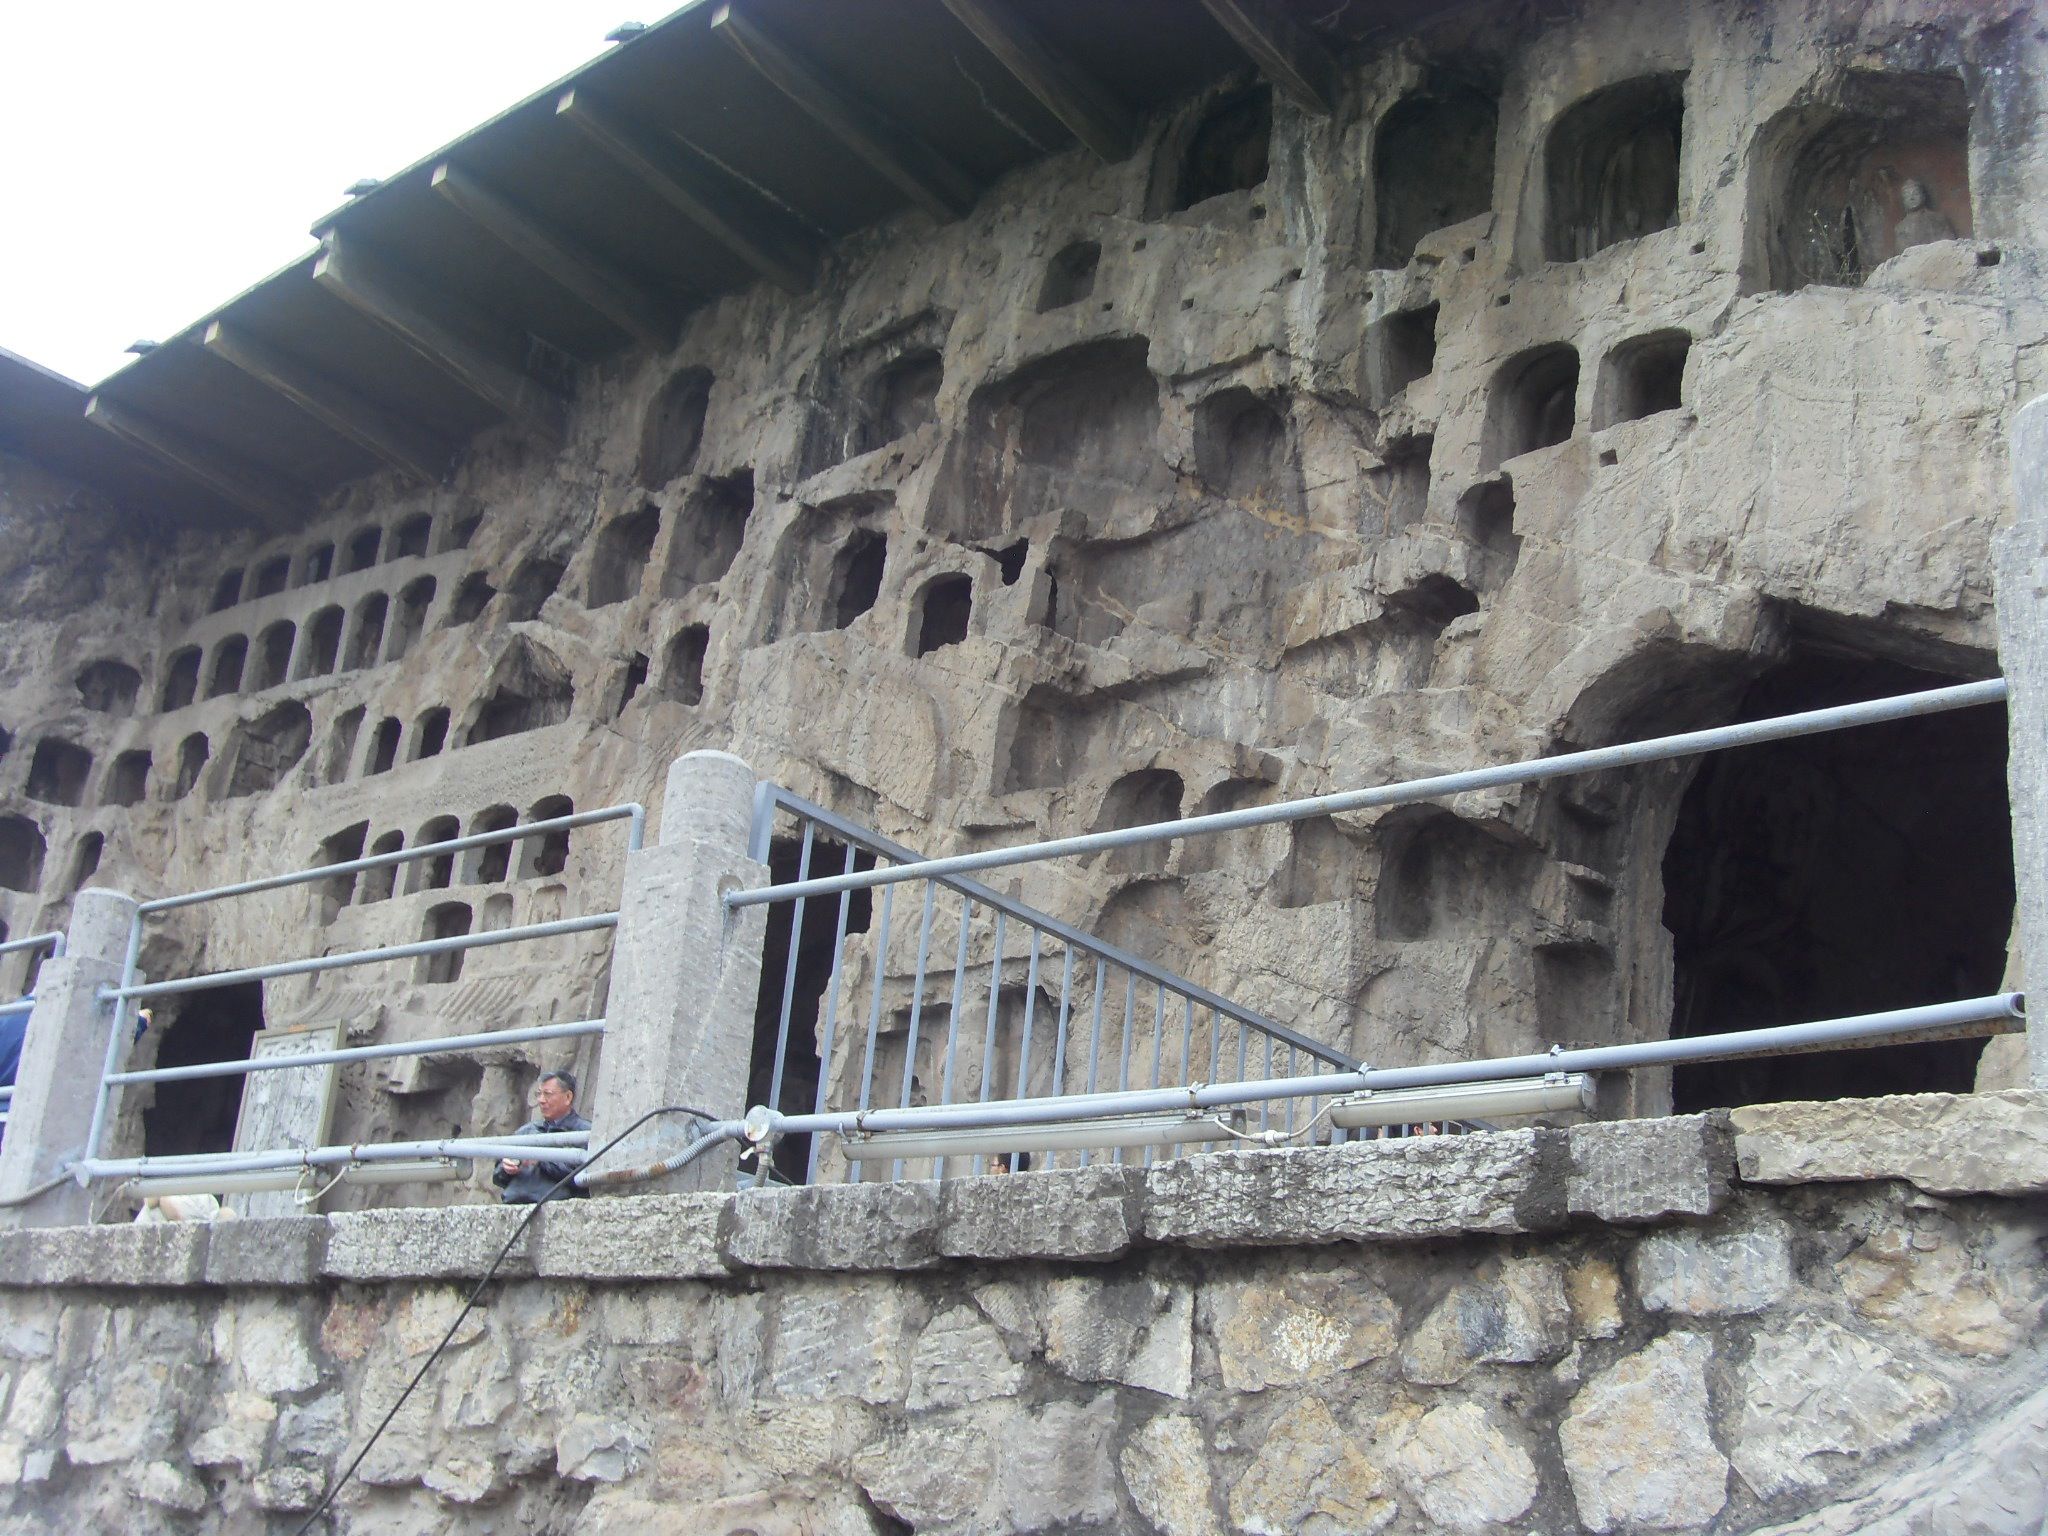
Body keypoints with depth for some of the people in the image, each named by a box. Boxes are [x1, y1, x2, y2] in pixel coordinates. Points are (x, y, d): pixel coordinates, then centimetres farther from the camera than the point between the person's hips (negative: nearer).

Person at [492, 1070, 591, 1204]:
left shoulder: (585, 1132, 5)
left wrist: (542, 1160, -9)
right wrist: (505, 1169, 7)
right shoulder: (526, 1130, 26)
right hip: (512, 1204, 5)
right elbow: (498, 1178, 31)